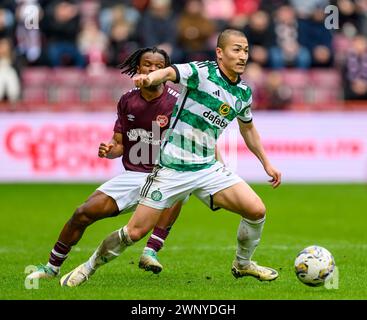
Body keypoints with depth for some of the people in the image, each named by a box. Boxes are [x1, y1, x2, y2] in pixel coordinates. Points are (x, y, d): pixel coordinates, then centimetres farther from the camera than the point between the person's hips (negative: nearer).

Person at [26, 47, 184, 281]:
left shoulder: (175, 101, -9)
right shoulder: (128, 101, 5)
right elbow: (119, 145, 11)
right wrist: (108, 150, -11)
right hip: (132, 176, 4)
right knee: (84, 213, -6)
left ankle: (151, 252, -34)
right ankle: (52, 267, 16)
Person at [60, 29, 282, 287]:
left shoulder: (244, 93, 8)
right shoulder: (201, 71, -11)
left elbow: (248, 128, 27)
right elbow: (167, 73, -31)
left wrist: (267, 163, 28)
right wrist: (148, 79, -53)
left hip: (208, 167, 5)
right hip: (172, 168, -5)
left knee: (256, 210, -12)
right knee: (136, 231, -4)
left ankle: (243, 264, 15)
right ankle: (89, 267, 20)